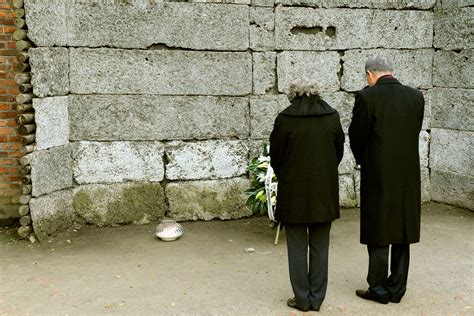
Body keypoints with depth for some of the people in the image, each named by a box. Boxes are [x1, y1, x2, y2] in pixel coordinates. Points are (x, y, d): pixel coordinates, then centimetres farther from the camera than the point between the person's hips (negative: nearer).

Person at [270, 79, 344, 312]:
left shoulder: (285, 119, -11)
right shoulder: (332, 116, -1)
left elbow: (275, 156, -3)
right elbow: (339, 150, 7)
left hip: (294, 191, -3)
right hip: (325, 192, 3)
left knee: (297, 247, 9)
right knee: (320, 246, 13)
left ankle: (302, 299, 15)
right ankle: (317, 299, 19)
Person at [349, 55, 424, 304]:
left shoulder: (367, 97, -13)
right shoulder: (416, 96, 1)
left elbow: (356, 136, -6)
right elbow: (414, 133, 5)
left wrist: (362, 161, 13)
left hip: (378, 176, -4)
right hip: (408, 176, 5)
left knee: (378, 233, 7)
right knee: (403, 232, 14)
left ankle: (378, 289, 15)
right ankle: (397, 288, 22)